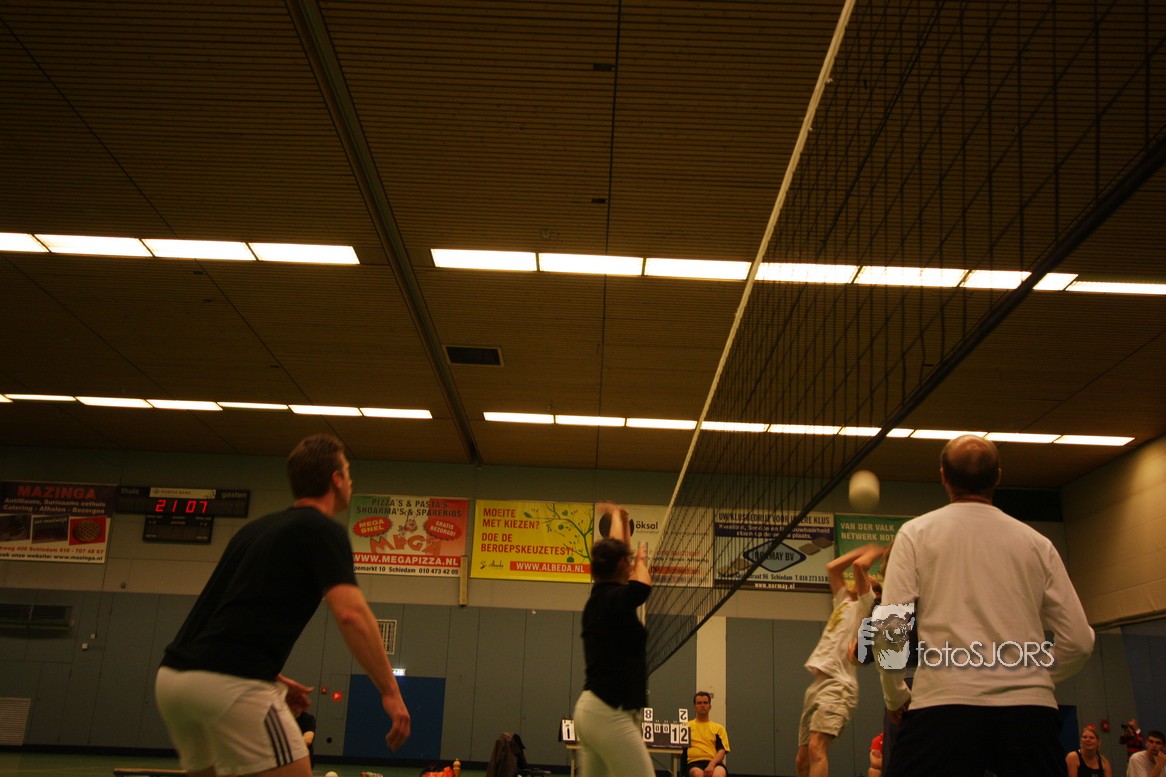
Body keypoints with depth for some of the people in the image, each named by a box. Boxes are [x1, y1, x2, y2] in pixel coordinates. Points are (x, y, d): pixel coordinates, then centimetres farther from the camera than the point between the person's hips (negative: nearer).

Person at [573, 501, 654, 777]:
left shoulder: (599, 596, 12)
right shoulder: (615, 599, -12)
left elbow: (612, 552, 26)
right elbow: (642, 587, -30)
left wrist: (618, 517, 43)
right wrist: (641, 561, -6)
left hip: (590, 709, 10)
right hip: (610, 713, -10)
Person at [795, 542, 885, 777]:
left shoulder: (866, 602, 5)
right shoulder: (845, 600, 25)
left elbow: (858, 564, -8)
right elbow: (832, 567, 31)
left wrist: (876, 552, 10)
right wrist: (864, 549, 30)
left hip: (838, 685, -9)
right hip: (818, 683, 9)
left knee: (816, 748, -25)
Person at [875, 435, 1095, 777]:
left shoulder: (917, 533, 7)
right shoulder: (1036, 543, 14)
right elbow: (1078, 642, 11)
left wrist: (896, 697, 12)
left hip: (945, 702, -2)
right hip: (1031, 708, 3)